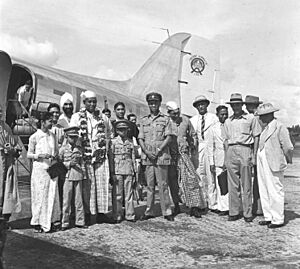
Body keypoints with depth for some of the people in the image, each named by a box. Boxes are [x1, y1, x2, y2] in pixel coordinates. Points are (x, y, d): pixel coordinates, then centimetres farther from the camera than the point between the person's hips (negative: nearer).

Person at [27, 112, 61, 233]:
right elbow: (29, 154, -2)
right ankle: (38, 222, 13)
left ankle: (50, 220, 15)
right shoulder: (34, 137, -5)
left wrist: (54, 156, -2)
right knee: (40, 195, 0)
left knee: (52, 195, 5)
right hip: (40, 168, -4)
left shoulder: (52, 136, 8)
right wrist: (40, 155, -18)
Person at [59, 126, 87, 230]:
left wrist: (83, 174, 11)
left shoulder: (79, 149, 12)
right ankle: (65, 223, 11)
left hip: (78, 176, 3)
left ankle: (80, 221, 16)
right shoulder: (63, 149, 2)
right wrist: (69, 164, -12)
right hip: (67, 177, -3)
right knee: (66, 201, 1)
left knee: (79, 200, 7)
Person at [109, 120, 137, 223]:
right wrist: (112, 173, -5)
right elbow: (111, 158, 0)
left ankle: (130, 215, 13)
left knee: (129, 193, 5)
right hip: (117, 170, -2)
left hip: (128, 170, 2)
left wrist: (134, 171, 8)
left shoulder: (130, 142, 11)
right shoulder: (113, 141, 3)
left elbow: (133, 157, 12)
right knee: (117, 194, 2)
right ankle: (117, 216, 11)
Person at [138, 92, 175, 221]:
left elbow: (168, 137, -2)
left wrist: (158, 151, -12)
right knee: (149, 185, 7)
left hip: (161, 156, -3)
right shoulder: (144, 120, 14)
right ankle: (149, 212, 14)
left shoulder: (165, 119, 6)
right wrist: (147, 152, -7)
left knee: (163, 184, -1)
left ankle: (167, 212, 6)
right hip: (147, 156, 3)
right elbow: (140, 139, 9)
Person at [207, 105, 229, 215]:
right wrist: (211, 163, 4)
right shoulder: (213, 129, 9)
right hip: (219, 160, 1)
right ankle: (223, 207, 9)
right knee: (220, 185, 0)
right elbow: (210, 146, 10)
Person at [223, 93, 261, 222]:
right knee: (232, 185, 5)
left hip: (245, 150, -3)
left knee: (246, 185, 0)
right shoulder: (228, 121, 14)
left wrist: (254, 155, -2)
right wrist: (226, 157, 11)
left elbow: (256, 137, 4)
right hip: (231, 151, 3)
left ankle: (248, 213, 8)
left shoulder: (250, 118, 4)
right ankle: (233, 212, 12)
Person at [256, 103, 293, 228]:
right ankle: (268, 217, 24)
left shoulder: (280, 127, -11)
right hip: (262, 162, 9)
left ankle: (278, 219, 8)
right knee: (264, 191, 13)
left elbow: (288, 147, -10)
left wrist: (287, 161, 2)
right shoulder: (266, 128, 15)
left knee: (275, 192, -2)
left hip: (273, 164, -9)